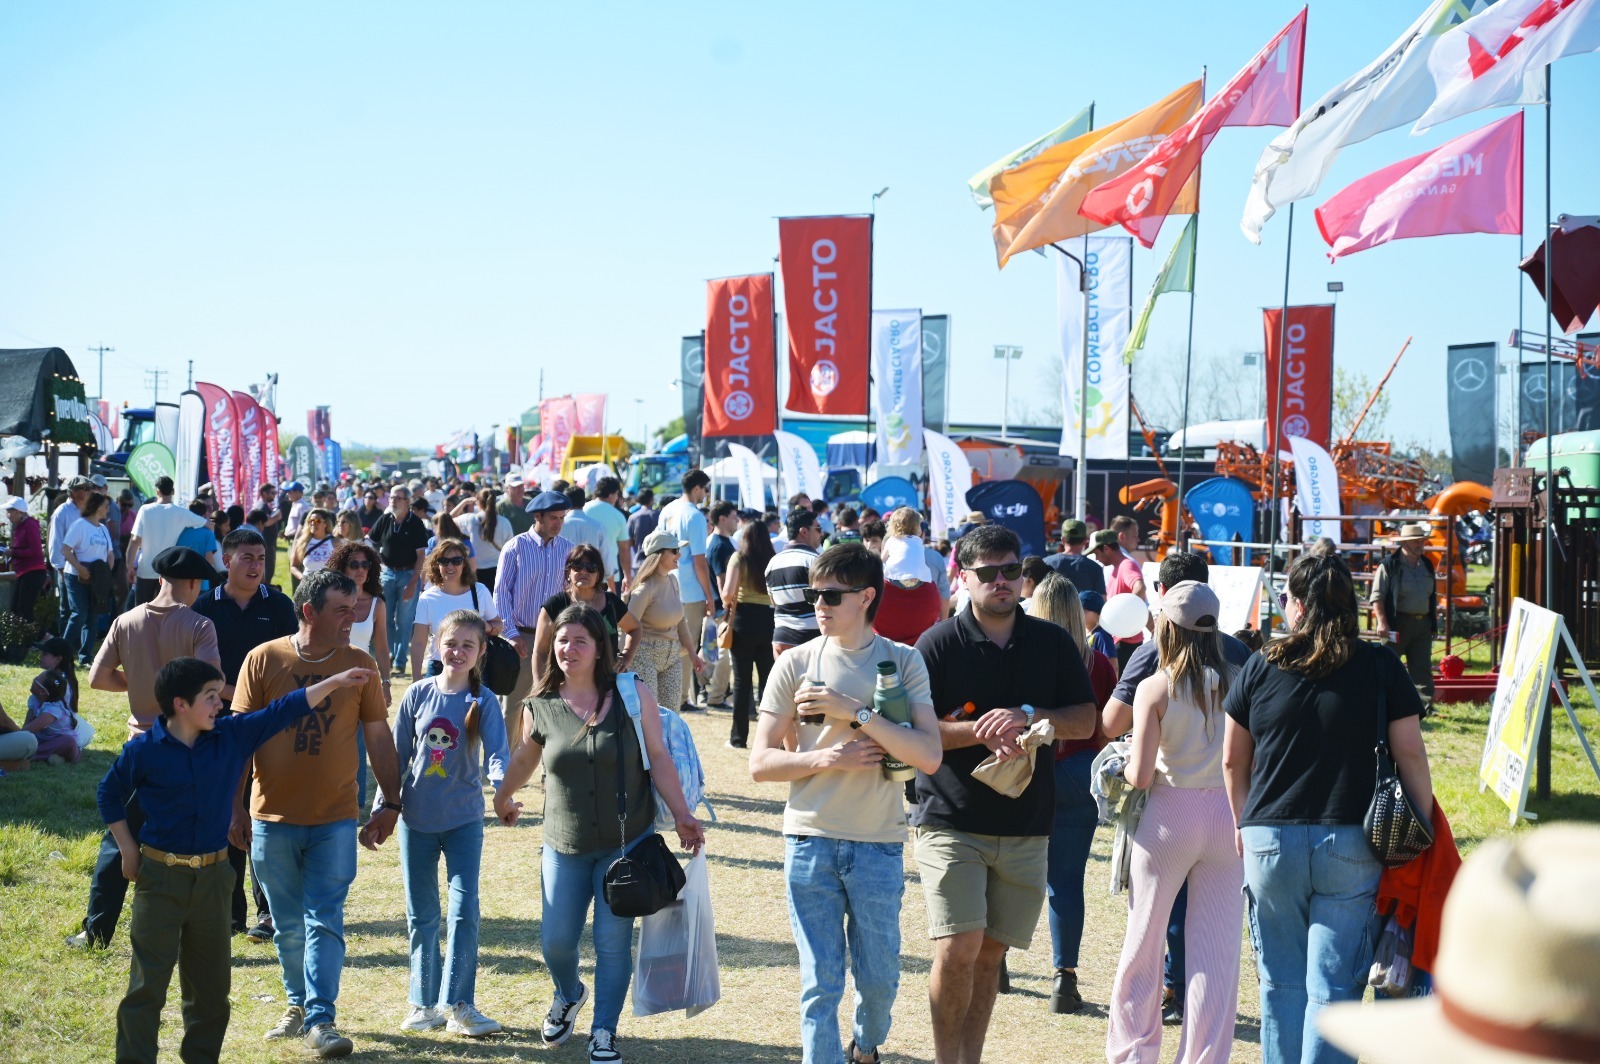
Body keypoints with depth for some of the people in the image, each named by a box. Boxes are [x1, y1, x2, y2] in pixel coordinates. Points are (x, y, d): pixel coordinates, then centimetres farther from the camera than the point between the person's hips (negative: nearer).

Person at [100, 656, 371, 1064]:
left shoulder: (233, 736, 0)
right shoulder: (143, 751, -9)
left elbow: (284, 710, 4)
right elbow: (110, 795, 5)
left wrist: (335, 682, 1)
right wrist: (128, 851, 2)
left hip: (213, 877, 4)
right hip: (160, 877, -4)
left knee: (211, 982, 12)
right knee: (148, 981, -2)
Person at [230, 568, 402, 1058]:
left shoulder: (360, 665, 0)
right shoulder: (263, 660, -4)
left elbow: (378, 735, 6)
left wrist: (391, 802, 4)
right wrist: (235, 806, -1)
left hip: (335, 820, 0)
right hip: (273, 818, 1)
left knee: (324, 921, -5)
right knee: (288, 925, 12)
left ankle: (320, 1018, -3)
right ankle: (298, 1004, 29)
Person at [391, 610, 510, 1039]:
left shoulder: (484, 702, -7)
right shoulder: (418, 694, -3)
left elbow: (497, 754, -17)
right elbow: (397, 754, 4)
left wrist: (500, 785, -38)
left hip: (464, 821, -2)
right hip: (416, 820, 2)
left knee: (465, 912, -6)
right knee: (421, 916, 9)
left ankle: (458, 1005, 3)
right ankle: (425, 1003, 21)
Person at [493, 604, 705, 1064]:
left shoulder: (633, 694, -10)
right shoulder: (542, 706, -3)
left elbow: (658, 758, -6)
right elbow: (525, 757, 16)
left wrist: (682, 817, -11)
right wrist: (502, 798, 30)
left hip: (626, 843, -2)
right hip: (565, 846, 2)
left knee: (613, 941, -2)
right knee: (555, 940, 4)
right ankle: (568, 995, 37)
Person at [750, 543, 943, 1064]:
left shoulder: (903, 662, -1)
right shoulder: (797, 663, 1)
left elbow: (929, 756, -13)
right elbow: (761, 763, 2)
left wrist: (854, 711, -19)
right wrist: (825, 758, -14)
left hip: (879, 845, 0)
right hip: (811, 840, 0)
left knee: (878, 977, 14)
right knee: (820, 982, 1)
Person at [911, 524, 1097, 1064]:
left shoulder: (1052, 643, 7)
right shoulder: (939, 643, -2)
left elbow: (1085, 720, 5)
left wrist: (1027, 716, -12)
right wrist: (982, 732, -18)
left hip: (1026, 826, 3)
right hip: (951, 820, -3)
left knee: (990, 953, 8)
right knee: (958, 949, -12)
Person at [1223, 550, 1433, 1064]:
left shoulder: (1261, 667, 2)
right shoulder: (1382, 668, 0)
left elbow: (1233, 761, 8)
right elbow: (1411, 756, -2)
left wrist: (1243, 825, 21)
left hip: (1269, 842, 1)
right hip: (1351, 845, -1)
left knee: (1282, 984, 12)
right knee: (1333, 987, -1)